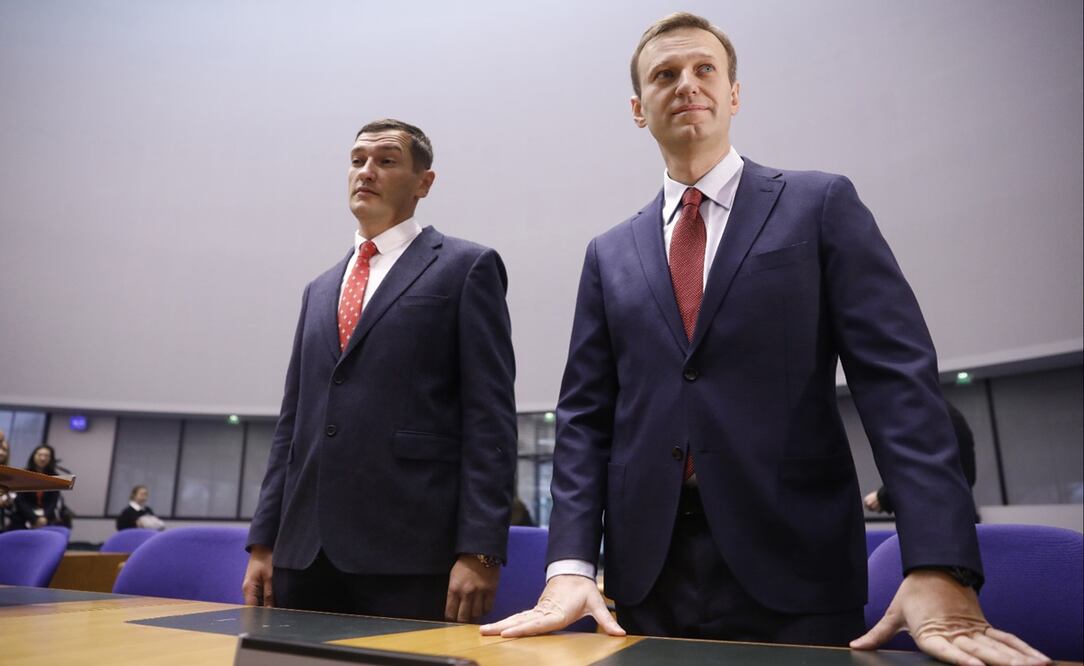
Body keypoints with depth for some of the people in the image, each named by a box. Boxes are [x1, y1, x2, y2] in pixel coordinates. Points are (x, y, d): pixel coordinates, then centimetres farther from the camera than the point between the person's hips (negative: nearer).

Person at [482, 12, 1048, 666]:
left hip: (793, 570, -2)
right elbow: (586, 416, 5)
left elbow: (899, 379, -6)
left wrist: (939, 570, -17)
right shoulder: (611, 254, 10)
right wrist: (572, 566, -6)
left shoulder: (821, 205, 3)